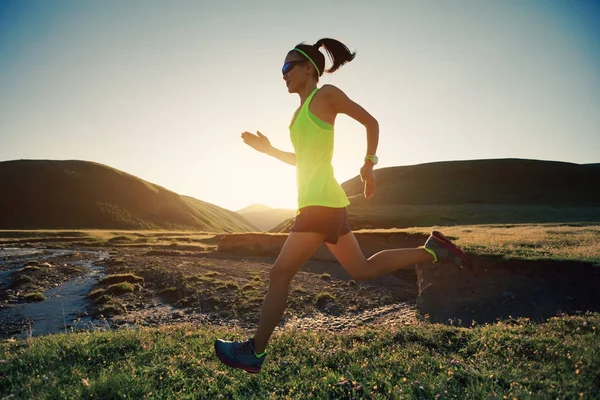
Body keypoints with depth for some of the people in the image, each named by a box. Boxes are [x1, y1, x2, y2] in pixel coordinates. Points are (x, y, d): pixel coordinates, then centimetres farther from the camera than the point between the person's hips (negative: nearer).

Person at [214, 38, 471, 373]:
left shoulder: (326, 94, -2)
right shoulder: (302, 110, 20)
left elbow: (371, 122, 0)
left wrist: (369, 165, -6)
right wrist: (268, 149, 17)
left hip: (322, 201, -10)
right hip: (320, 202, 10)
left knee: (280, 273, -6)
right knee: (362, 270, 15)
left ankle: (255, 352, 5)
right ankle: (431, 250, 18)